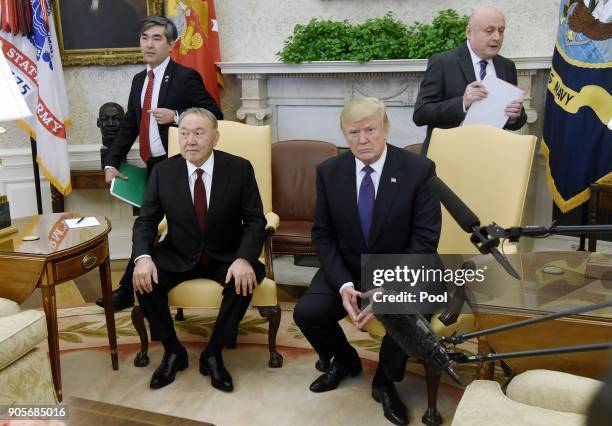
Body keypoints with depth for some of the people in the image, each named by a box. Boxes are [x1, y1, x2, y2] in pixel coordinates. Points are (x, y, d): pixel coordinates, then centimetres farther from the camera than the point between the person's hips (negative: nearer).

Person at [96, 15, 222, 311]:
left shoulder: (186, 77, -8)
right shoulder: (139, 80, 14)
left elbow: (215, 116, -10)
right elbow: (128, 126, 15)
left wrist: (176, 116, -22)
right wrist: (112, 162, 5)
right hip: (152, 166, 7)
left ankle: (127, 290, 11)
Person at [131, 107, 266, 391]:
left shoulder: (239, 169, -10)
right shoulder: (163, 171, -5)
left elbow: (255, 220, -10)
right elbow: (146, 220, -3)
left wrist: (244, 258, -29)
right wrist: (143, 257, -24)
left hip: (226, 257, -1)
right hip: (178, 257, 2)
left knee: (244, 279, -31)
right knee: (143, 278, -24)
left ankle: (213, 354, -10)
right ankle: (173, 351, -2)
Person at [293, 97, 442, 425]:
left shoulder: (419, 170, -13)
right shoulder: (328, 172, -4)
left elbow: (424, 240, -15)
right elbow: (322, 235, -1)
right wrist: (343, 283, -18)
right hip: (345, 271, 3)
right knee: (307, 312, -20)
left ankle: (385, 381, 2)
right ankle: (344, 360, 17)